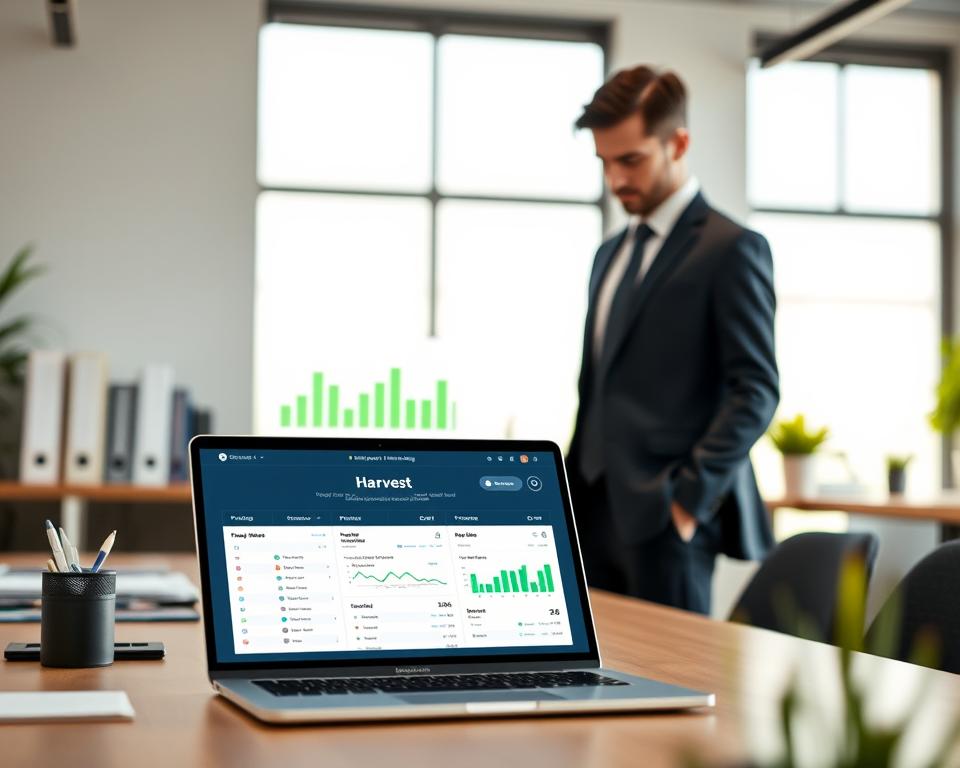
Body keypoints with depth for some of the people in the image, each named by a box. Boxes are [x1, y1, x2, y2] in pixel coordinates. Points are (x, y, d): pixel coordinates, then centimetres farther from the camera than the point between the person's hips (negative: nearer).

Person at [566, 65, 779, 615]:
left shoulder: (730, 249, -5)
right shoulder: (612, 254, 19)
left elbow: (756, 390, -11)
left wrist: (690, 495, -16)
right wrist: (574, 489, 14)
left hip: (666, 513, -7)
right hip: (597, 508, 7)